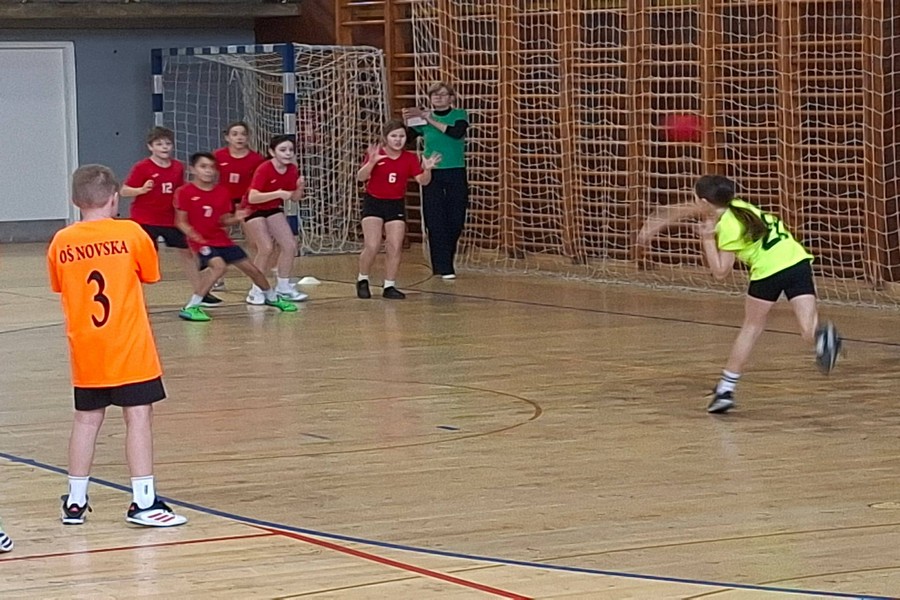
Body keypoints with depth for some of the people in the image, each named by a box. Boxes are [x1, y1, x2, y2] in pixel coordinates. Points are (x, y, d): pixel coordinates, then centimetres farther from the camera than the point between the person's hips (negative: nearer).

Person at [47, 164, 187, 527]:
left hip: (85, 350, 4)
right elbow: (149, 275, 6)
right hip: (128, 347, -4)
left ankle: (76, 501, 18)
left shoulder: (60, 243, 0)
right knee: (138, 416, -2)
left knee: (87, 419, 12)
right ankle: (143, 501, -6)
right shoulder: (130, 234, -7)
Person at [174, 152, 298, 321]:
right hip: (201, 241, -6)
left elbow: (224, 220, 8)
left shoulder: (222, 191, 3)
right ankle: (191, 307, -28)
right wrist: (197, 238, -21)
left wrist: (236, 218, -13)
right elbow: (181, 222, -8)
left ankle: (272, 297, 37)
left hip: (221, 239, 6)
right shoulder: (185, 192, -10)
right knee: (219, 266, -32)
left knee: (251, 268, 11)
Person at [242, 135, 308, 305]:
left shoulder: (292, 170, -8)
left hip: (273, 209, 7)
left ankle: (283, 287, 15)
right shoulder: (263, 170, -27)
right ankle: (256, 292, -6)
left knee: (290, 246, -1)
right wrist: (278, 193, -42)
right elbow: (252, 197, -35)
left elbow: (295, 198, 2)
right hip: (253, 209, -7)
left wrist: (300, 187, -19)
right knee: (266, 248, -20)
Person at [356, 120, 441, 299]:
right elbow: (361, 177, -21)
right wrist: (371, 162, -39)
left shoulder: (410, 158, -3)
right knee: (372, 246, -10)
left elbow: (422, 181, -8)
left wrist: (427, 169, -30)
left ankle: (389, 286, 9)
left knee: (395, 248, -3)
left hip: (396, 205, 3)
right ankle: (362, 280, 13)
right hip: (373, 203, -3)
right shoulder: (375, 155, -11)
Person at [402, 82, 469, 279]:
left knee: (455, 222, 3)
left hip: (456, 175, 0)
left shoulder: (459, 115, 0)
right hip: (432, 175, 0)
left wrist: (432, 121, -23)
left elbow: (457, 132, -21)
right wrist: (407, 122, -17)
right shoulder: (423, 117, 4)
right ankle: (443, 268, -2)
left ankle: (444, 261, 23)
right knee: (436, 223, -6)